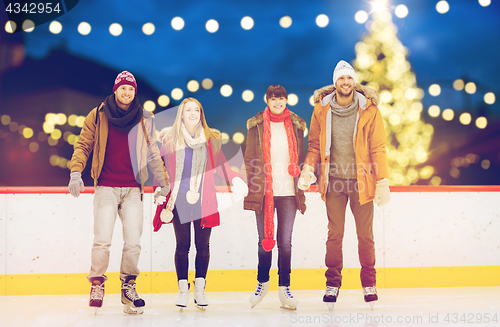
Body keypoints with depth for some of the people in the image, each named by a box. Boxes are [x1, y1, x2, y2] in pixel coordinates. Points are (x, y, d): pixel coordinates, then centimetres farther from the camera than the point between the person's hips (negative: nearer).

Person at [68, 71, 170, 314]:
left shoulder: (144, 120, 10)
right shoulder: (98, 116, 5)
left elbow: (152, 153, 18)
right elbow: (83, 145, 7)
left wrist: (163, 182, 18)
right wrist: (76, 172, -6)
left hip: (133, 189, 2)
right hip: (105, 188, -2)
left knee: (133, 242, -3)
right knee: (102, 239, -10)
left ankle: (128, 285, 13)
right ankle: (97, 284, 8)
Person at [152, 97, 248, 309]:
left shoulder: (211, 139, 8)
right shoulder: (170, 138, 6)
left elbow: (220, 164, 14)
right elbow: (160, 166, 10)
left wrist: (235, 179, -2)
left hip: (204, 200, 1)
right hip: (179, 200, -1)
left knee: (203, 245, 2)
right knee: (182, 245, 2)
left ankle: (200, 290, 11)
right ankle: (183, 290, 10)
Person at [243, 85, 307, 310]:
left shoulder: (296, 125, 9)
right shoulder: (257, 125, 5)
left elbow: (300, 158, 13)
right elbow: (249, 158, 6)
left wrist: (301, 186, 7)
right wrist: (251, 187, -1)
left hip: (288, 192, 1)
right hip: (264, 191, -1)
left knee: (285, 241, 1)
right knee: (265, 240, 5)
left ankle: (284, 288, 8)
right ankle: (262, 282, 23)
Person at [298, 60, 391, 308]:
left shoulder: (369, 110, -3)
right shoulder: (322, 109, 2)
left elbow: (378, 148, -3)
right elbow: (314, 145, 8)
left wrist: (382, 182, -9)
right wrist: (308, 170, -8)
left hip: (361, 180, -1)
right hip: (334, 181, 1)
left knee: (365, 235, 5)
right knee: (334, 234, 3)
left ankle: (369, 283, 17)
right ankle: (332, 283, 14)